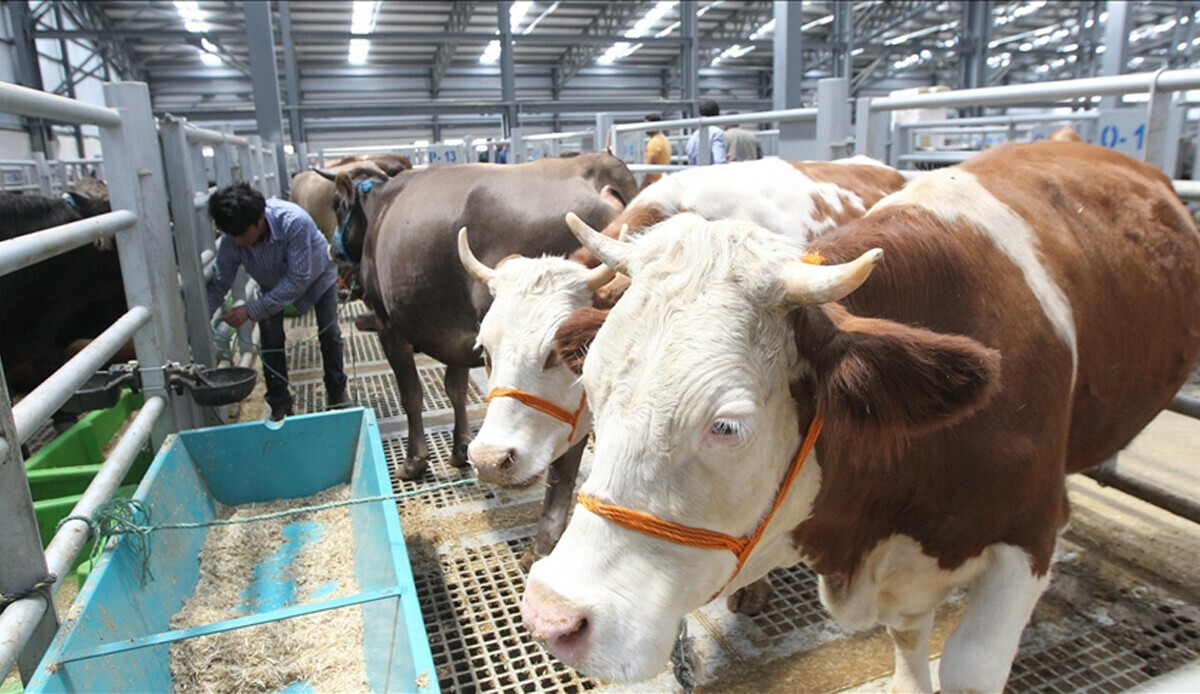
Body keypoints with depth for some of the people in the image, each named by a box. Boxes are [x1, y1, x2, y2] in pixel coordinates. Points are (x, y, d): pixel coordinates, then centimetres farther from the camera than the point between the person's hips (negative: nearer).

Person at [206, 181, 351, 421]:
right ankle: (279, 403, 9)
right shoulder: (233, 239, -30)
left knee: (329, 332, -2)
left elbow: (298, 280, -40)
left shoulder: (294, 221, -43)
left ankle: (337, 392, 18)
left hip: (317, 273, -3)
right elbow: (220, 282, -20)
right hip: (273, 282, 3)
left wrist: (251, 310, -43)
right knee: (270, 337, -5)